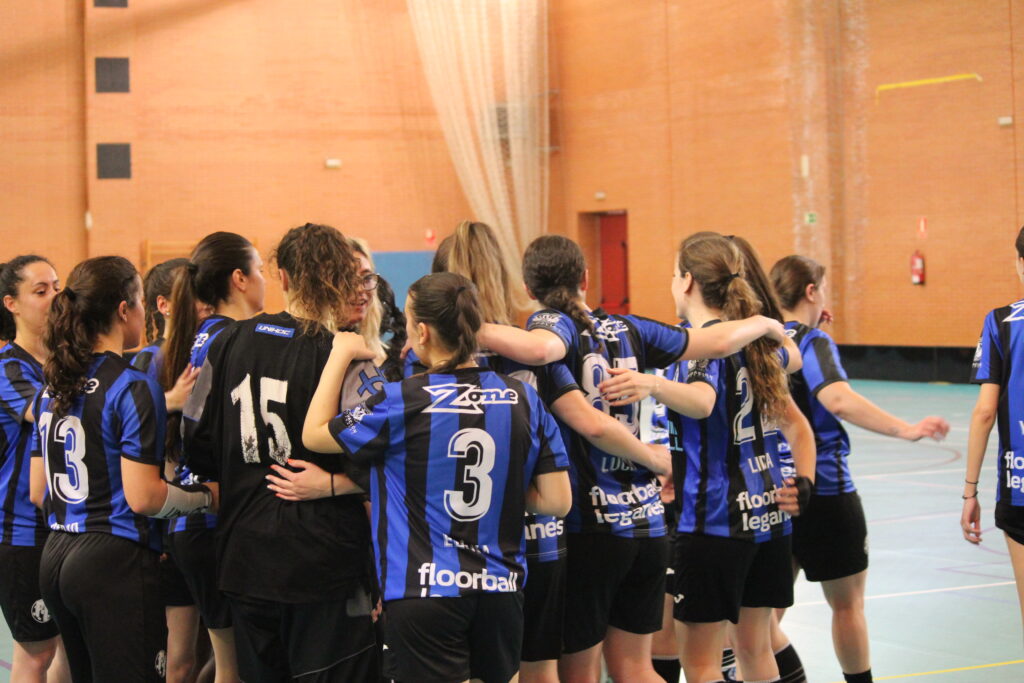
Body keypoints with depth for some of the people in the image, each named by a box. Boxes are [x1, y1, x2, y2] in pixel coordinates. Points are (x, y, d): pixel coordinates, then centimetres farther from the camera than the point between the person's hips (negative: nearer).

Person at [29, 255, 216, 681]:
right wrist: (206, 497, -2)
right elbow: (142, 497, -17)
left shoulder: (52, 386, 10)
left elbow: (38, 492, 14)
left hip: (57, 559, 8)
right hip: (115, 564, -8)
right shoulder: (132, 388, -13)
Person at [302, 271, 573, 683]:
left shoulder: (402, 403, -11)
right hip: (501, 588, 4)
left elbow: (314, 435, 3)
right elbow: (558, 502, 0)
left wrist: (340, 355, 10)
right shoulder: (523, 399, 0)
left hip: (424, 591, -4)